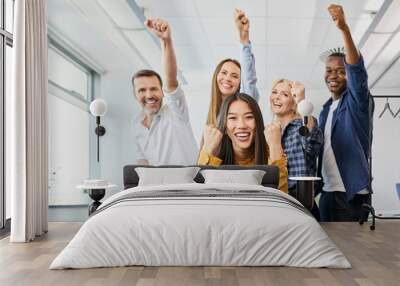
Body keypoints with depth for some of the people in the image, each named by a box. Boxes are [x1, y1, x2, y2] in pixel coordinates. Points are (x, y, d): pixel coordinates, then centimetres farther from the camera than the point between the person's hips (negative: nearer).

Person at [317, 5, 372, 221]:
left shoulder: (355, 101, -5)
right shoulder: (325, 110, 14)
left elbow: (357, 70, -24)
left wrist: (344, 29, -36)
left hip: (352, 192, -6)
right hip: (327, 192, 7)